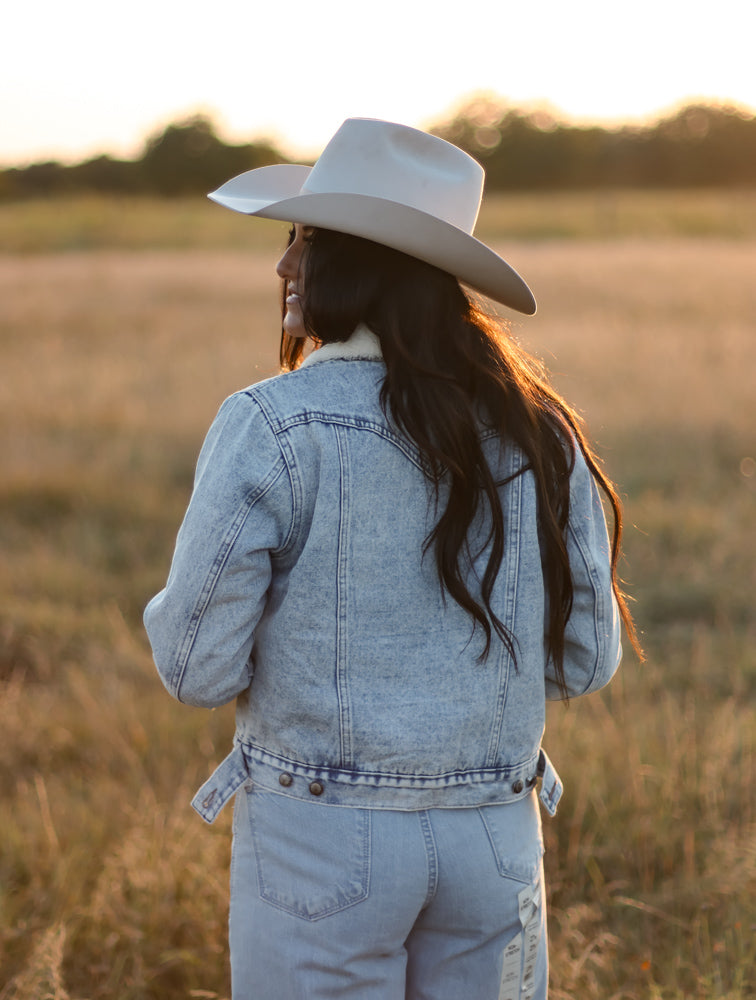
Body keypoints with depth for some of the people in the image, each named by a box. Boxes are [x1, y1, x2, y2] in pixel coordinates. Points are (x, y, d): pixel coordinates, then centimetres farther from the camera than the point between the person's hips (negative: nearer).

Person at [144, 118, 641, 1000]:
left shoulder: (270, 428, -14)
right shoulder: (534, 429, 1)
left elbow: (199, 668, -11)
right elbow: (583, 658, 6)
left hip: (321, 837, -4)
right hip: (493, 836, 4)